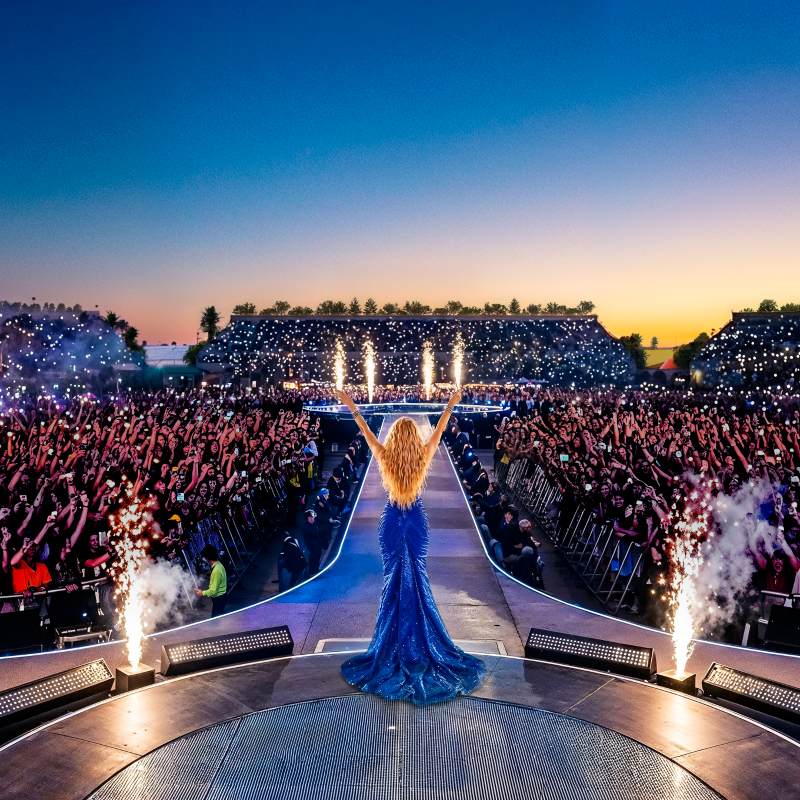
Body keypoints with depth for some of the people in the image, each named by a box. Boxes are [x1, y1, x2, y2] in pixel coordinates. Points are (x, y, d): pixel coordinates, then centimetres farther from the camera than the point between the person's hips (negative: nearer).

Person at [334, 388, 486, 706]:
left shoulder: (384, 458, -13)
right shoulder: (423, 458, -11)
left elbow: (366, 433, -2)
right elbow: (438, 431, 1)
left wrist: (352, 408, 8)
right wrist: (450, 405, 12)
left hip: (392, 522, 0)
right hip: (417, 522, 0)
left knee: (393, 578, 8)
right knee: (418, 579, 8)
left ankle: (392, 648, 15)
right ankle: (421, 645, 15)